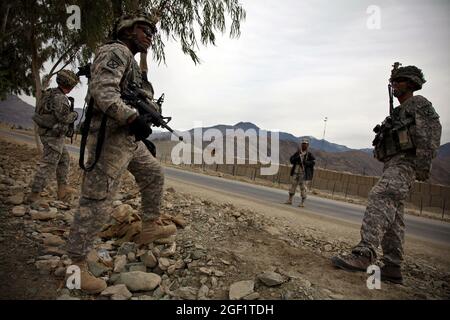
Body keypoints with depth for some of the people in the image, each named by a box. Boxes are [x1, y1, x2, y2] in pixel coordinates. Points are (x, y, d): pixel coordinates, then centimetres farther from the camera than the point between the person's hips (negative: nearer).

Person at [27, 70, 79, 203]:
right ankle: (34, 195, 0)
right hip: (54, 136, -10)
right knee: (48, 165, -4)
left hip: (48, 133, 10)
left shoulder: (51, 93, 11)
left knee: (64, 160, 17)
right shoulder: (59, 98, -19)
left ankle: (63, 189, 19)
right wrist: (74, 115, -6)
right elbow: (64, 117, -25)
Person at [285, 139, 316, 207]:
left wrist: (305, 162, -20)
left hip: (303, 173, -4)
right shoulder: (297, 153, 9)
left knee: (303, 187, 0)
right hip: (296, 172, 4)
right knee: (293, 185, 8)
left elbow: (313, 162, -10)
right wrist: (298, 157, -13)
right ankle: (290, 200, 17)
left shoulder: (309, 154, -2)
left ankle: (302, 202, 8)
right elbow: (291, 159, 4)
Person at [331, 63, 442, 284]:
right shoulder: (399, 112, 29)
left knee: (380, 198, -29)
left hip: (405, 163, -10)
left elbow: (431, 131, -12)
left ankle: (365, 254, -39)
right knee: (392, 216, 6)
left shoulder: (419, 103, 2)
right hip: (393, 164, 10)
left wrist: (423, 166, -21)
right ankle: (393, 268, 9)